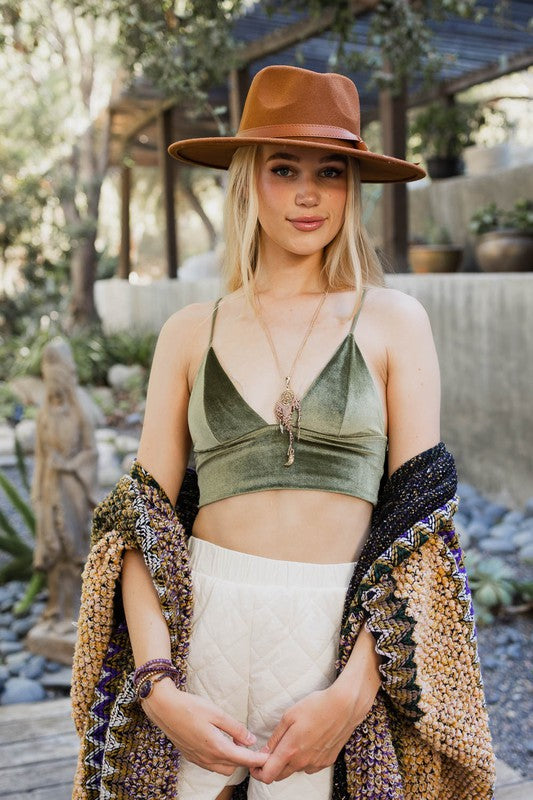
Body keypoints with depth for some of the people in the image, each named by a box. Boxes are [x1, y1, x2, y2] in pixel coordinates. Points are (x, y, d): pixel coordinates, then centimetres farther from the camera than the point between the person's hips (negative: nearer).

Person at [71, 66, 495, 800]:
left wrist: (353, 693, -11)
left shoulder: (392, 321, 2)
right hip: (200, 629, 1)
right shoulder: (191, 333, 6)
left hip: (343, 637, -1)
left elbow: (419, 520, -2)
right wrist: (158, 687, -10)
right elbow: (145, 517, 2)